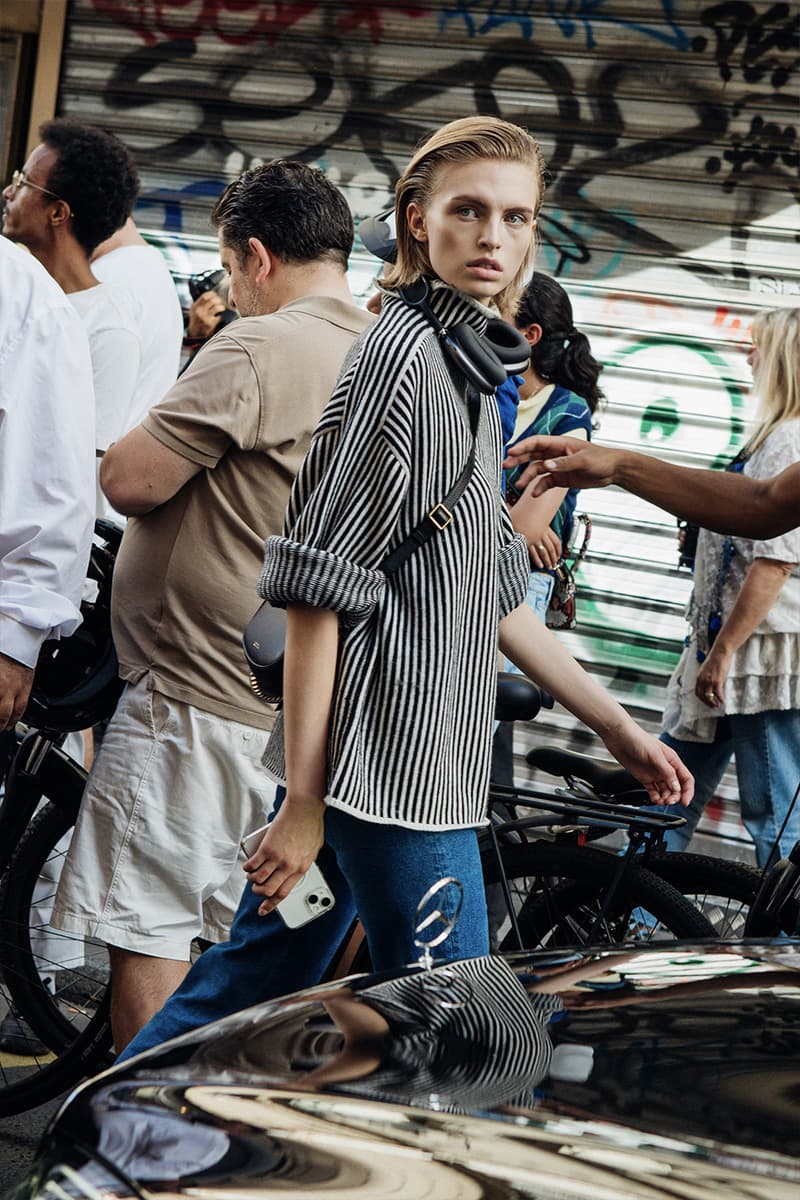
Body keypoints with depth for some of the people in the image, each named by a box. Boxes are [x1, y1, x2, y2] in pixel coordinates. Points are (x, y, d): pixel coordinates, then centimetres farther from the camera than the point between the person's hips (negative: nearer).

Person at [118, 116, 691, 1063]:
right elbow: (317, 588, -17)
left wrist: (616, 727, 22)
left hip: (428, 762, 9)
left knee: (243, 992, 15)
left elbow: (493, 596, 22)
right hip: (394, 771, -9)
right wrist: (303, 803, -19)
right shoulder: (403, 353, -13)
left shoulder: (468, 365, 18)